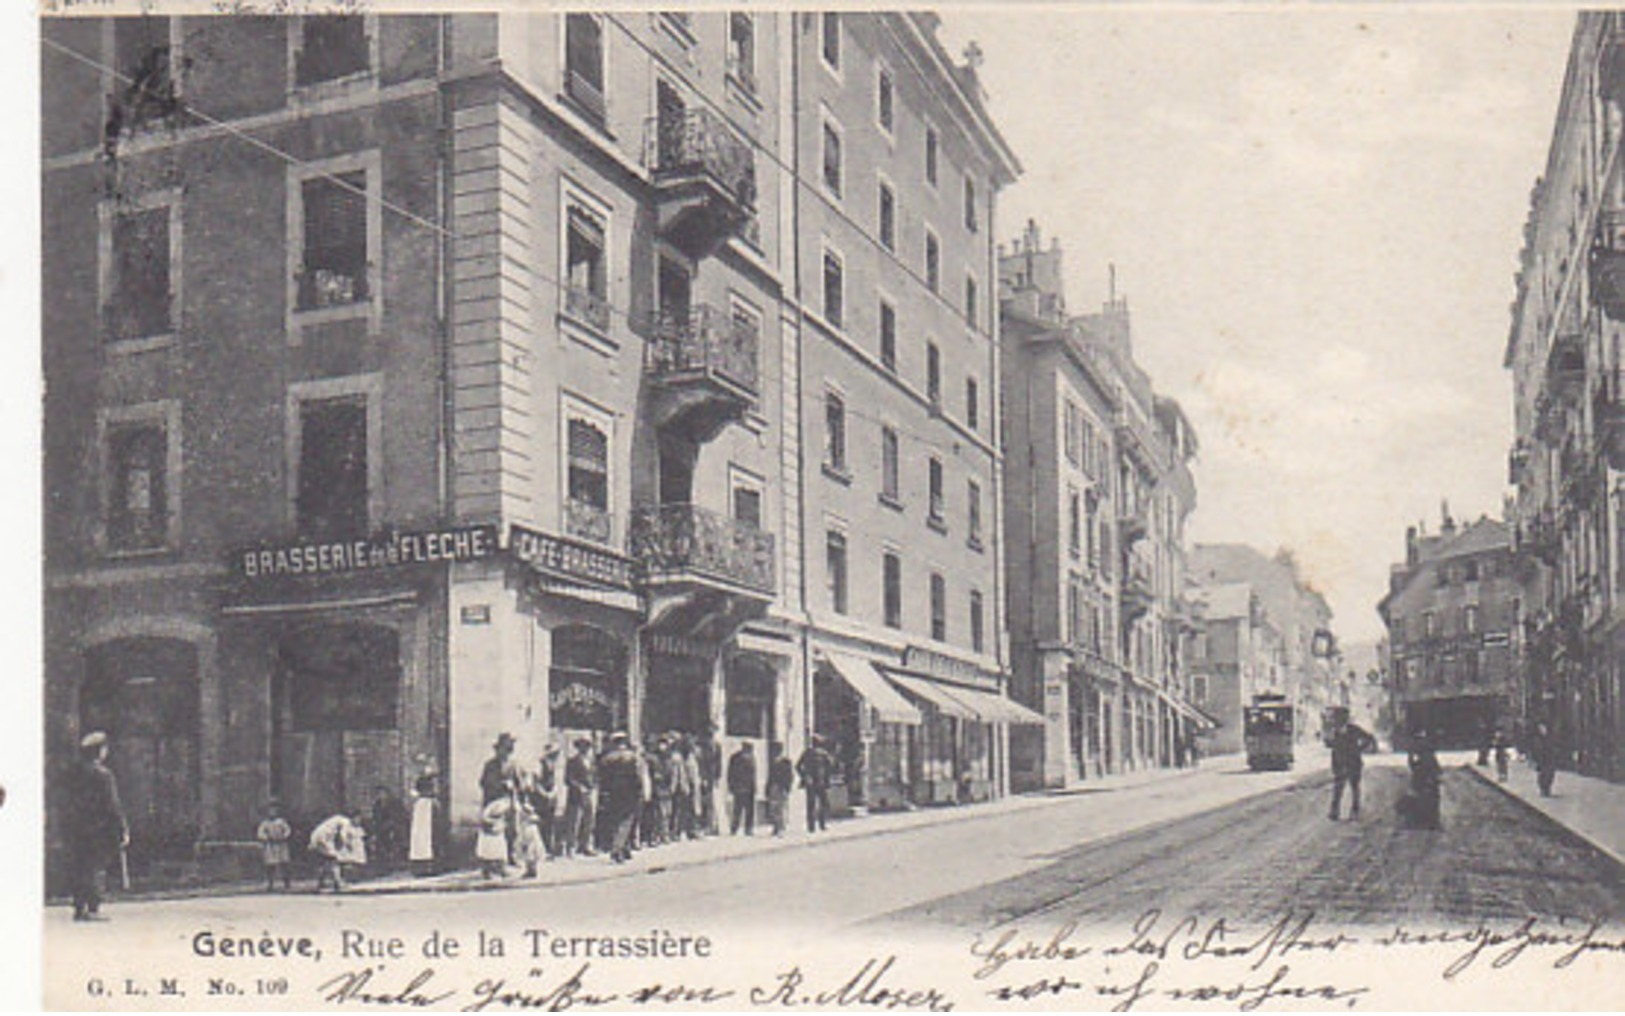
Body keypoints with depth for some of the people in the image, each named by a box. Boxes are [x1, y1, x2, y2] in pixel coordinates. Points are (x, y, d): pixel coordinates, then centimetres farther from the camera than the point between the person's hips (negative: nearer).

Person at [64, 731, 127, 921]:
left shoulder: (74, 773, 9)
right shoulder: (103, 774, -12)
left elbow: (70, 803, 15)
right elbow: (113, 806, -14)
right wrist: (123, 830, -12)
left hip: (76, 830, 7)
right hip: (98, 831, -7)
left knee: (79, 869, 11)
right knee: (96, 869, -3)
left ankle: (79, 908, 15)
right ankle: (92, 909, -6)